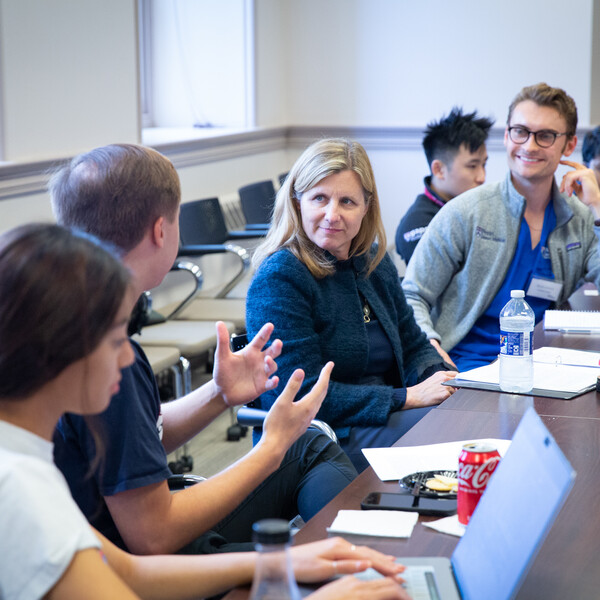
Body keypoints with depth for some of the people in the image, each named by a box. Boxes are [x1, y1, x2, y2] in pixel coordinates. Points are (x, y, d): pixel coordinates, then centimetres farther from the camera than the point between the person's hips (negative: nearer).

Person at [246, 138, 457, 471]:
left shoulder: (375, 263, 11)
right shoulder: (279, 278, -13)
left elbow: (412, 345, 22)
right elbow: (303, 396, -18)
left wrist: (442, 379, -2)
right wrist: (406, 398, -17)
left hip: (385, 418, 8)